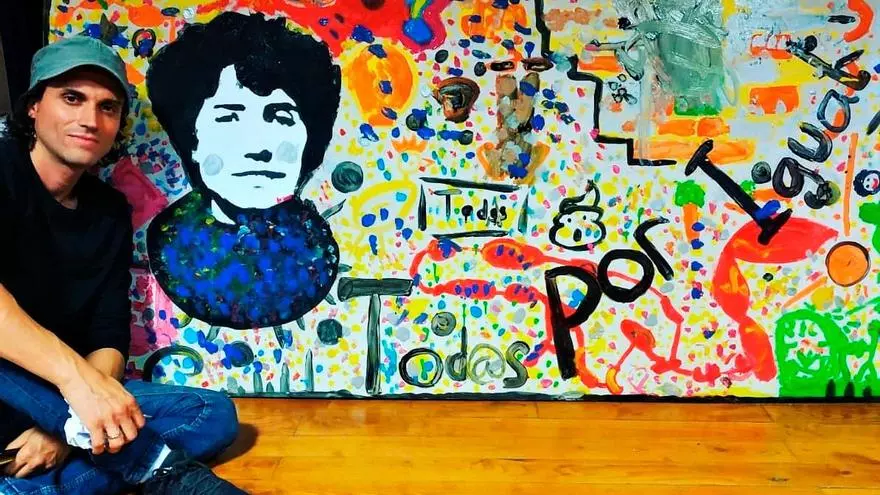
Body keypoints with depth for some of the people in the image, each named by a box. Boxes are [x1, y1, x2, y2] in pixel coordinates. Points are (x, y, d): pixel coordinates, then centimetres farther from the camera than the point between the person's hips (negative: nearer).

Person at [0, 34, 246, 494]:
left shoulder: (110, 211, 8)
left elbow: (110, 338, 2)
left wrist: (67, 426, -15)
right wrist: (75, 377, -40)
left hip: (54, 406, 6)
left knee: (214, 413, -8)